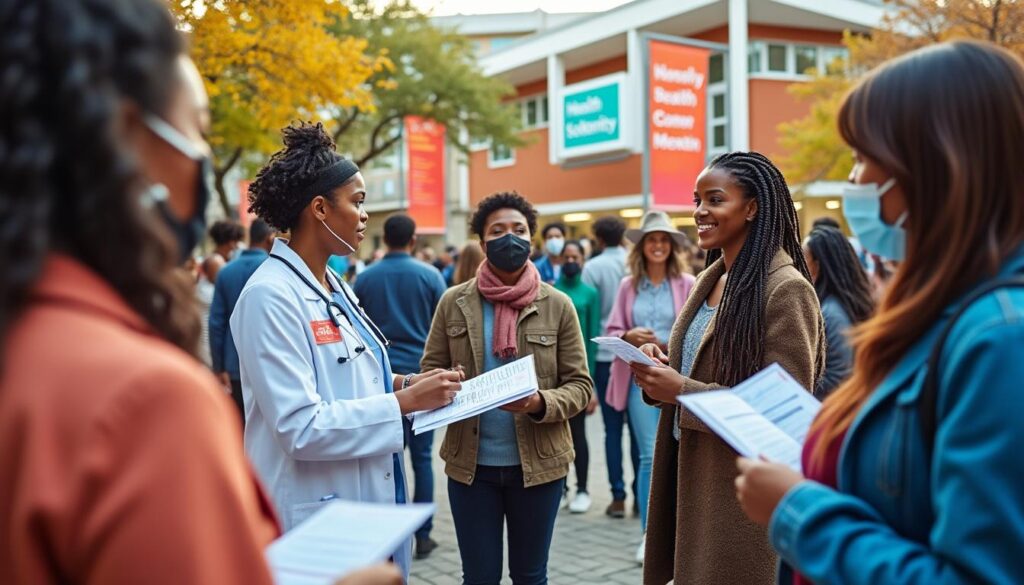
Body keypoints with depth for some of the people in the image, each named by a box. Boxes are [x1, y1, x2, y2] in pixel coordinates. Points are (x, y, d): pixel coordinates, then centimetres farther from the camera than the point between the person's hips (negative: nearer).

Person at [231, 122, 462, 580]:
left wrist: (404, 384, 1)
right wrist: (404, 402, -20)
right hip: (315, 518, -9)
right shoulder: (270, 295, -19)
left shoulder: (333, 286, 9)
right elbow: (300, 427, -24)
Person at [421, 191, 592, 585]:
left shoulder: (557, 305, -3)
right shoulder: (454, 302, 0)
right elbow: (429, 372, 4)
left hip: (538, 462, 0)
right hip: (469, 463, 0)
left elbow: (579, 385, -3)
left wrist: (542, 403, -23)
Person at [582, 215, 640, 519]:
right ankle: (641, 495, 11)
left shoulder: (593, 267, -4)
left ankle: (618, 496, 6)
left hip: (606, 356, -2)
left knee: (613, 428, 4)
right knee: (637, 428, 7)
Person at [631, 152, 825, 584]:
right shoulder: (709, 279, 10)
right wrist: (661, 370, -5)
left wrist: (682, 391, -23)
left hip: (745, 491, -8)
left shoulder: (785, 289, -15)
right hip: (691, 473, 8)